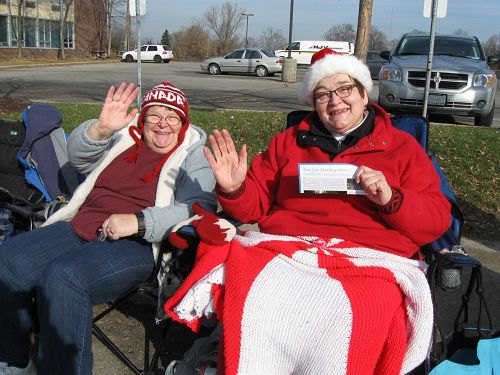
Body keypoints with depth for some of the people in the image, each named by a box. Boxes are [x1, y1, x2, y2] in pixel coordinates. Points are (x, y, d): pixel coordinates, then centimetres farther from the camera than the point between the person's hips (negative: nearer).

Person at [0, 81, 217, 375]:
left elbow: (200, 209, -12)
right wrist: (101, 128, -14)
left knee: (63, 276, -32)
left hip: (137, 244, -5)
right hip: (80, 228, 6)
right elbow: (79, 154, 8)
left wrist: (138, 222, -22)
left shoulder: (194, 156, 4)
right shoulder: (124, 138, 19)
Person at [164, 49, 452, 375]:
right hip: (283, 248, 2)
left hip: (369, 260, -1)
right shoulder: (288, 141, 21)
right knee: (251, 302, -31)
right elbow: (254, 205, 20)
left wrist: (391, 198, -10)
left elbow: (437, 223, 8)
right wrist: (234, 189, -2)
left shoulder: (403, 147, 14)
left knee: (342, 321, -35)